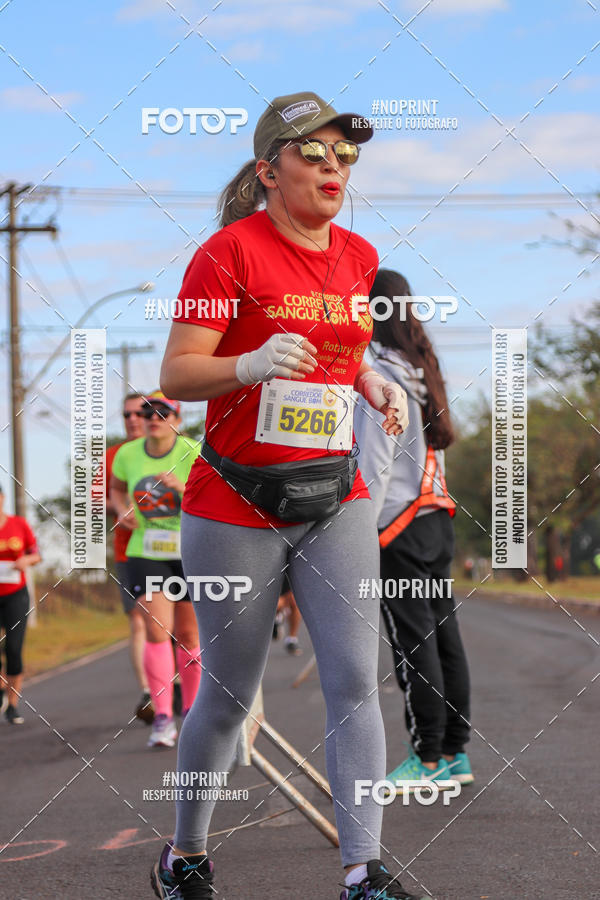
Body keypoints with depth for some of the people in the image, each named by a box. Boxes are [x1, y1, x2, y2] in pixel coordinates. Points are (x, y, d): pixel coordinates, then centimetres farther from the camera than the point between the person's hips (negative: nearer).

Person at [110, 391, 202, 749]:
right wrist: (123, 511, 0)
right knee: (157, 631, -13)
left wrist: (183, 488, -32)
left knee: (188, 634, 8)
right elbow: (117, 487, 20)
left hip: (190, 554, -1)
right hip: (146, 554, 1)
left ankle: (191, 711, 26)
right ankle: (163, 717, -11)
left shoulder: (192, 453, -11)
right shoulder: (128, 454, -1)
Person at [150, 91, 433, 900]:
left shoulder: (358, 256, 9)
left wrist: (376, 387, 5)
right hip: (236, 507, -5)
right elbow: (176, 376, -13)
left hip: (337, 503, 5)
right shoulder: (230, 251, -10)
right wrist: (250, 365, -31)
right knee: (229, 696, 5)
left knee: (356, 683, -6)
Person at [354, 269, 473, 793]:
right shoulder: (422, 370, 14)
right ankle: (455, 754, 13)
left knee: (413, 642, -5)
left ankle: (428, 759, -3)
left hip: (400, 526, -8)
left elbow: (375, 463, -15)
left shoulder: (378, 375, -11)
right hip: (437, 516, 8)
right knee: (442, 634, 9)